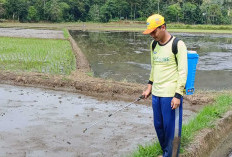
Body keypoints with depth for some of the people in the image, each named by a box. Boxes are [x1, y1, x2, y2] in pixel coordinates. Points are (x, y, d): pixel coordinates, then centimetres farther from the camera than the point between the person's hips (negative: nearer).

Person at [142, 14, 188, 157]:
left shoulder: (178, 45, -12)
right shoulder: (154, 45, 9)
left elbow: (183, 72, -13)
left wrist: (177, 95, -16)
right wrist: (149, 87, 16)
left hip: (171, 95, -7)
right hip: (156, 94, 7)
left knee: (171, 128, -1)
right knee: (159, 126, 14)